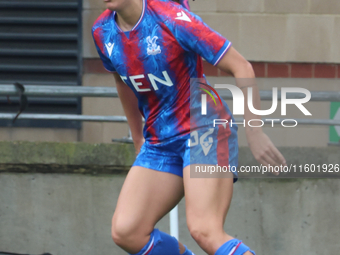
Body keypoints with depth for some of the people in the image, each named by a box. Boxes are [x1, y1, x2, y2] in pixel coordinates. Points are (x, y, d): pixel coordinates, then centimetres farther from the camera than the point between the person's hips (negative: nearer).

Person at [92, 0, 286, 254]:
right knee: (125, 231, -10)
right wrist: (138, 138, 27)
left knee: (204, 231, -24)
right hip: (158, 143, 7)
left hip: (204, 130, -7)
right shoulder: (102, 31, 2)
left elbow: (241, 67, -15)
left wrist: (255, 133, -17)